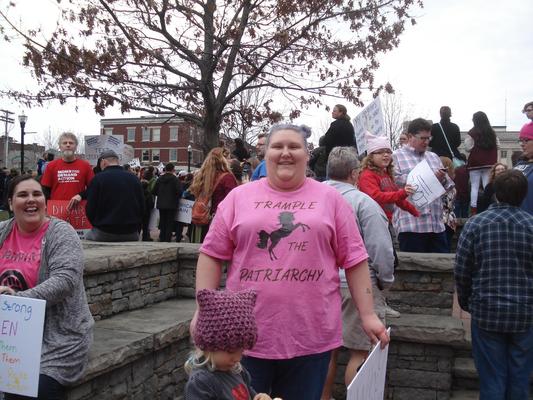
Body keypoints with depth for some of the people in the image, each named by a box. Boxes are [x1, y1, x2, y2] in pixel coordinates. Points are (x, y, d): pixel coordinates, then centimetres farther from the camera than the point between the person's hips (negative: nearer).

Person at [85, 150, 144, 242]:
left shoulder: (98, 178, -7)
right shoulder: (134, 178, 4)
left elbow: (90, 210, -7)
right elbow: (142, 208, 8)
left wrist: (97, 226, 11)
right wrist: (136, 230, 18)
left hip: (104, 234, -3)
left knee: (87, 237, 23)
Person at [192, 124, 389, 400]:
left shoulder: (330, 199, 4)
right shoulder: (238, 197, 4)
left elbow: (354, 261, 3)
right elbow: (212, 255, 4)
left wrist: (368, 315, 0)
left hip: (311, 338, 0)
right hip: (248, 336, 0)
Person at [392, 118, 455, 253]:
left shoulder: (434, 157, 21)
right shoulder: (396, 156, 3)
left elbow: (448, 186, 20)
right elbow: (395, 182, -13)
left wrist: (442, 180, -4)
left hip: (436, 223, 6)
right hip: (410, 225, -5)